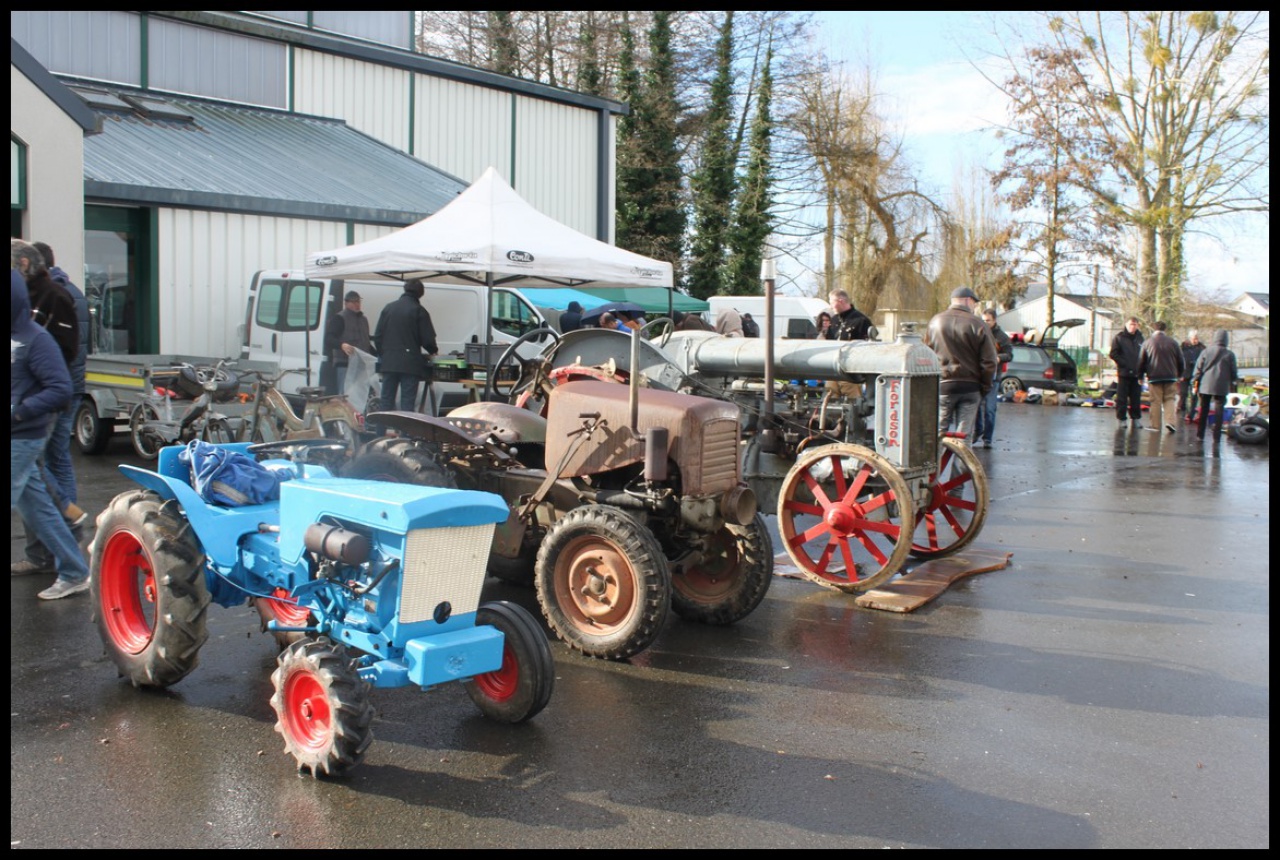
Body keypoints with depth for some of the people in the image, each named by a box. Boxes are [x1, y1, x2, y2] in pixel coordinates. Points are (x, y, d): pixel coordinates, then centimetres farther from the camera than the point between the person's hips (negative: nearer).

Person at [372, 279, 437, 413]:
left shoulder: (388, 308, 10)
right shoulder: (419, 311, -4)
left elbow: (377, 336, 11)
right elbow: (427, 339, -6)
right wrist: (433, 351, 14)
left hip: (388, 362, 4)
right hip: (410, 364, -4)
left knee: (387, 399, 9)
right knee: (407, 402, -4)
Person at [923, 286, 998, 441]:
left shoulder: (935, 322, 4)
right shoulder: (977, 325, -5)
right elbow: (988, 362, -6)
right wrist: (985, 388, 5)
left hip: (942, 386, 2)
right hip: (970, 387, -1)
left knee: (939, 431, 8)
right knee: (964, 434, 4)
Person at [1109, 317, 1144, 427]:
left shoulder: (1139, 337, 11)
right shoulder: (1119, 337, -1)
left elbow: (1144, 354, 17)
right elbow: (1113, 354, -5)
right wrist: (1125, 364, -12)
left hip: (1137, 373, 3)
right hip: (1124, 373, -3)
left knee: (1136, 399, 7)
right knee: (1121, 398, 0)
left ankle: (1135, 419, 14)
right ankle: (1121, 419, 6)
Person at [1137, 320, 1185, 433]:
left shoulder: (1147, 343, -1)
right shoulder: (1173, 343, 3)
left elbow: (1141, 361, 2)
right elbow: (1180, 361, 8)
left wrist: (1140, 376, 12)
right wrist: (1180, 375, 22)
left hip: (1154, 377, -1)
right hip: (1170, 377, 1)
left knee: (1155, 401, 2)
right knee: (1170, 399, 9)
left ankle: (1155, 425, 4)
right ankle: (1169, 421, -6)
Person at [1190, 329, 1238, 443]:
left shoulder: (1206, 352, 0)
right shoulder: (1230, 355, -3)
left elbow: (1198, 369, 0)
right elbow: (1233, 373, 3)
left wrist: (1195, 384, 6)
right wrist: (1232, 384, 21)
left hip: (1205, 386, 2)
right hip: (1221, 387, -2)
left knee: (1203, 410, 11)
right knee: (1219, 412, 3)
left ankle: (1200, 435, 13)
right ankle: (1216, 437, 0)